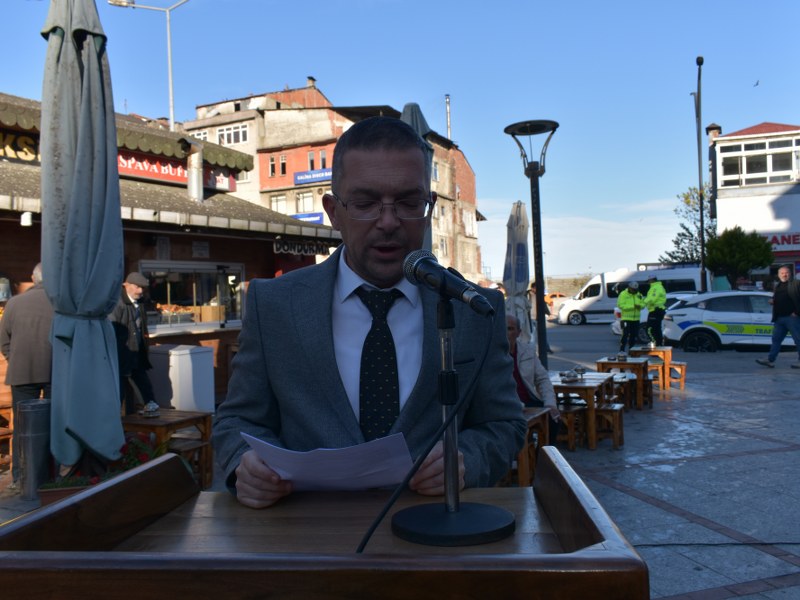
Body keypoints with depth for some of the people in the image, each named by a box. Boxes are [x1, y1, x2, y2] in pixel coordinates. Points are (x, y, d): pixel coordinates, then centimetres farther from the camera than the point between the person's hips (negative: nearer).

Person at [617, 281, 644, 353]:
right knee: (625, 335, -12)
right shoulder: (623, 294, -7)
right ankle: (622, 350, -10)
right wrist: (632, 306, -23)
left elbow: (643, 304, 12)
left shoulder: (638, 295, 13)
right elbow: (620, 305, -17)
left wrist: (640, 305, -13)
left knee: (634, 335, 7)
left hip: (636, 319, 6)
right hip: (626, 319, -6)